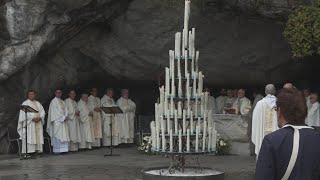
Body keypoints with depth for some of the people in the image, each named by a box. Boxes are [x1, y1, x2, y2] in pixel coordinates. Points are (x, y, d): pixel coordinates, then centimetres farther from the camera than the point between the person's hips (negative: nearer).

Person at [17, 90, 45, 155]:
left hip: (38, 123, 5)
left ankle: (37, 150, -2)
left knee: (39, 137, -2)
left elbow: (42, 112, 11)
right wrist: (32, 118, -17)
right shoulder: (25, 103, 4)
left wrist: (39, 118, -9)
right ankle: (29, 151, -14)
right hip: (29, 124, -5)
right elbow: (24, 113, -8)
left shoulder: (38, 103, 19)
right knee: (30, 137, -11)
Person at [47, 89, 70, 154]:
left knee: (64, 135, 1)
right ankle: (57, 150, -10)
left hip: (63, 121, 7)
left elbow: (65, 110, 13)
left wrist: (65, 117, -6)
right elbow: (55, 111, -10)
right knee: (57, 136, -9)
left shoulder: (62, 102, 20)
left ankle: (63, 149, 1)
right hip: (57, 121, -7)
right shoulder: (53, 101, -2)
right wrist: (62, 117, -12)